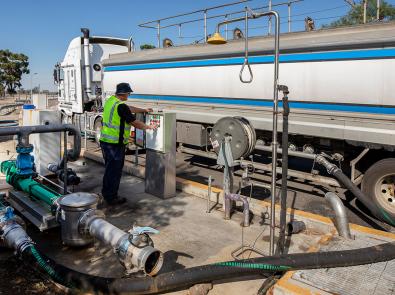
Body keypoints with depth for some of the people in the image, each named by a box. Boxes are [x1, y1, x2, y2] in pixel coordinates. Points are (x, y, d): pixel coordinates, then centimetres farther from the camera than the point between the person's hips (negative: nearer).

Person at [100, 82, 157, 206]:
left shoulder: (110, 100, 10)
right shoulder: (121, 106, -19)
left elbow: (129, 109, 21)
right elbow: (134, 123, -12)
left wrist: (144, 110, 29)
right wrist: (149, 127, 2)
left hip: (105, 140, 9)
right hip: (116, 144, -9)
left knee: (109, 169, 20)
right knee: (115, 170, 2)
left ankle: (106, 194, 32)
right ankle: (111, 198, 12)